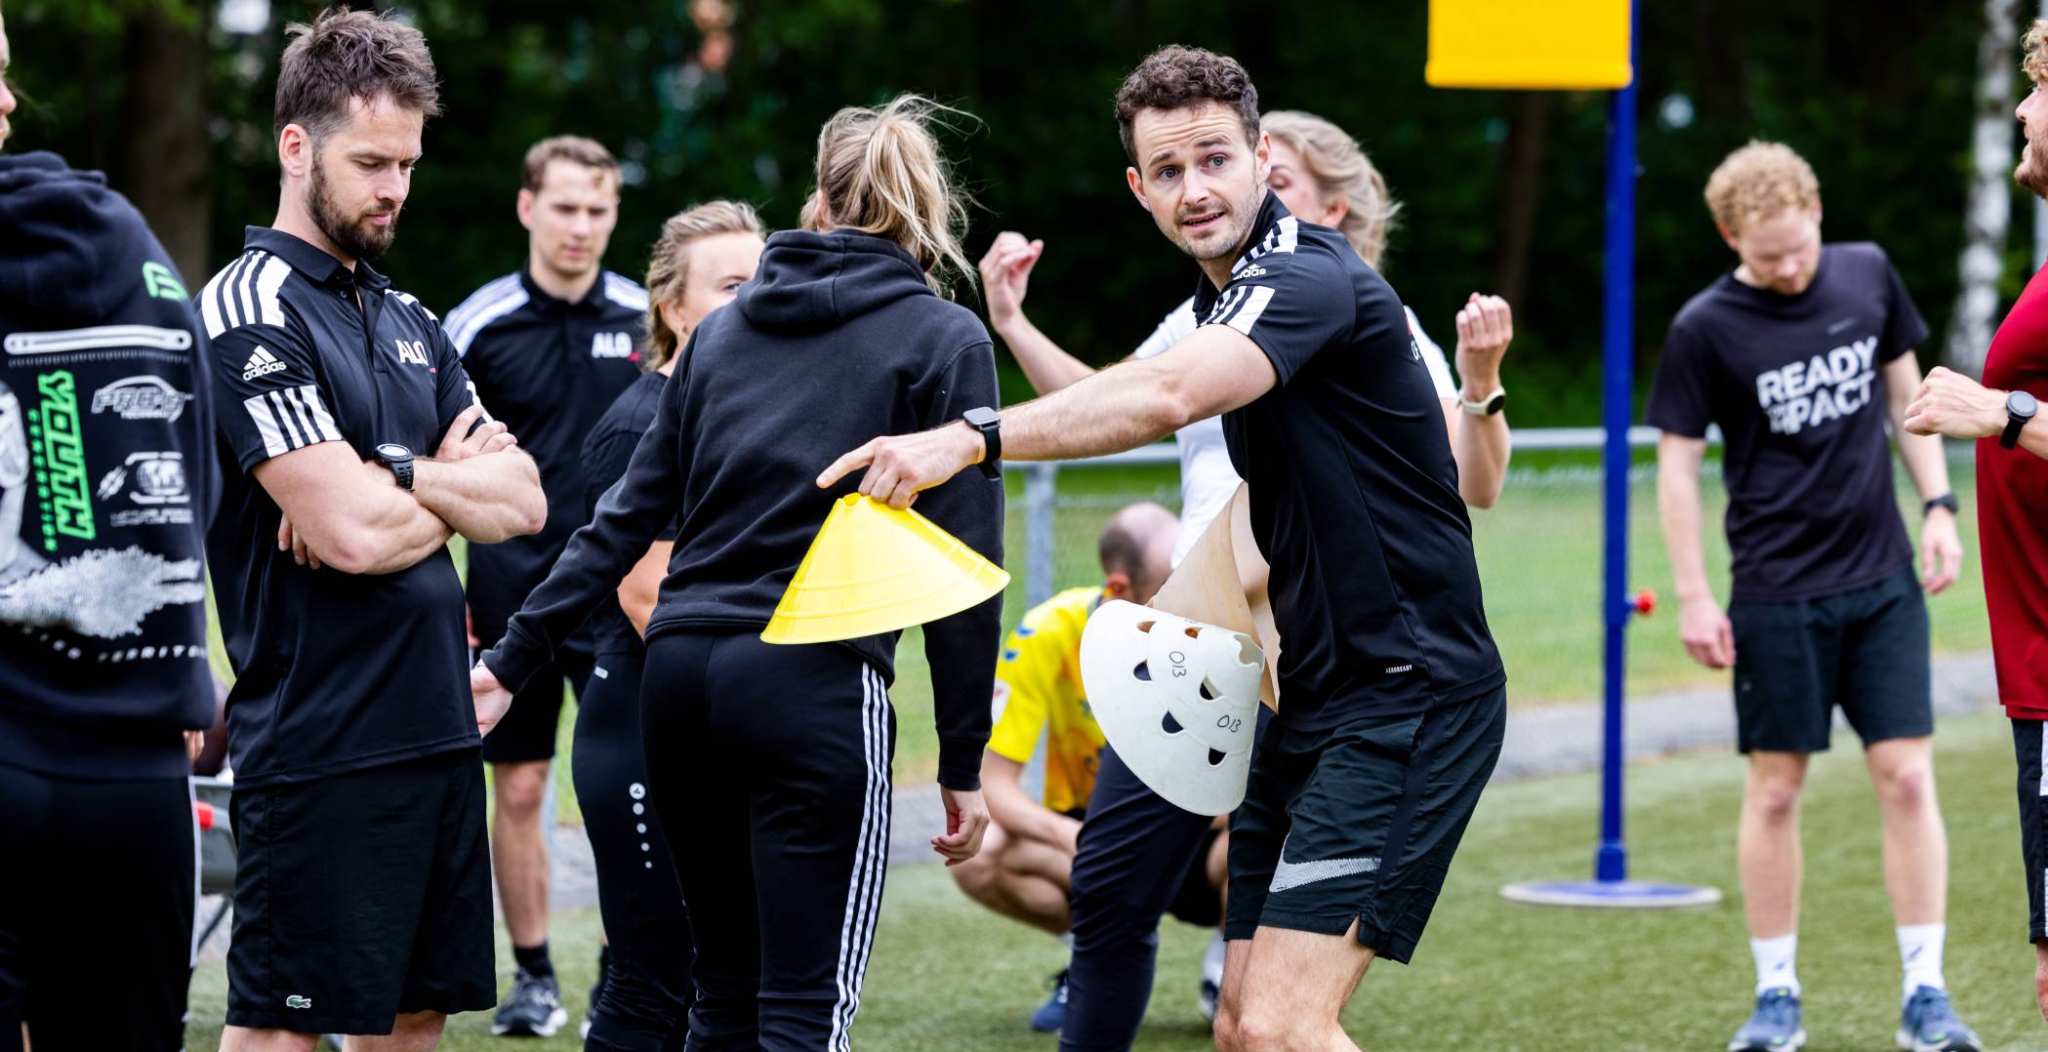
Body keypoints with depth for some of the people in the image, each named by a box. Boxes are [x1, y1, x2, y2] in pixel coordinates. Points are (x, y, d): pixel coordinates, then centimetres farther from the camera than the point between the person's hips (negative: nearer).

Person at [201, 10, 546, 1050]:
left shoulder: (409, 322, 16)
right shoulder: (251, 310, -10)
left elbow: (522, 502, 7)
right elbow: (352, 536, -19)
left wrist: (395, 479, -11)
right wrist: (458, 489, 0)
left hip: (438, 729, 8)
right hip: (318, 744, -8)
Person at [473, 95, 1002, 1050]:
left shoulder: (725, 328, 16)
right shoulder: (945, 342, 2)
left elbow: (625, 517, 15)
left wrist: (514, 656, 19)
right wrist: (962, 762, 1)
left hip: (680, 673, 5)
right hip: (814, 685, -5)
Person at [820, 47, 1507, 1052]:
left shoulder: (1309, 278, -17)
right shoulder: (1228, 298, 14)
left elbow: (1165, 396, -37)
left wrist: (970, 440, -46)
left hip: (1407, 696, -10)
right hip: (1316, 699, 10)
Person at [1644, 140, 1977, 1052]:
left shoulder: (1868, 275, 1)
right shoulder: (1706, 329, -9)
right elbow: (1677, 463, -4)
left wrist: (1938, 507, 7)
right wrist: (1692, 596, -6)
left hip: (1884, 580, 2)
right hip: (1778, 593, -2)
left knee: (1906, 777, -2)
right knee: (1774, 789, 2)